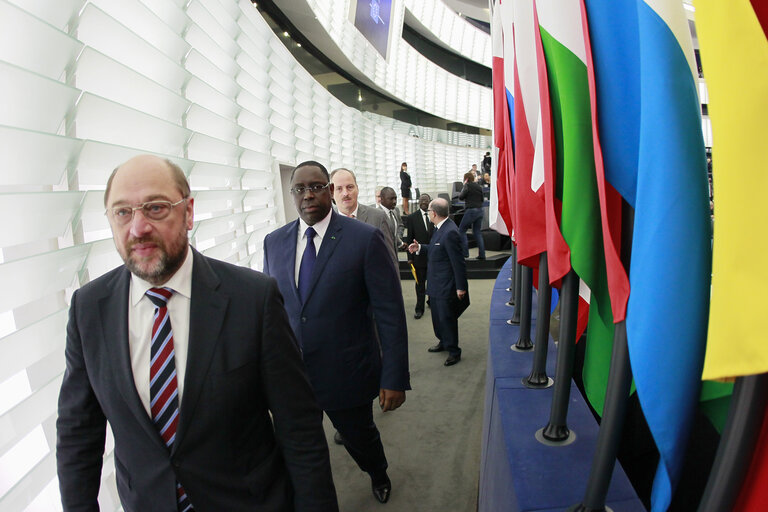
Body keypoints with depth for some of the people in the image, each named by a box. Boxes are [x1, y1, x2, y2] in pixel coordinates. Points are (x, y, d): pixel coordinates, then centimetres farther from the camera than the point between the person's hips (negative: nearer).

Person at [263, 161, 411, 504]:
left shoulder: (365, 239, -12)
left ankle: (379, 476, 56)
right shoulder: (274, 242, 2)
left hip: (346, 373, -2)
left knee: (359, 437, 21)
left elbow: (390, 313, -12)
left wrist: (395, 378, -13)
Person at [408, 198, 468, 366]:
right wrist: (420, 248, 9)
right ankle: (443, 342, 41)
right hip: (436, 284, 10)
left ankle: (454, 351, 19)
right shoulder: (440, 228, 5)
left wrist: (461, 287, -19)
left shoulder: (450, 232, -24)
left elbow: (458, 262, -22)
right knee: (438, 316, 22)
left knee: (447, 317, 3)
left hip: (446, 286, -10)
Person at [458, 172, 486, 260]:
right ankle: (482, 254, 7)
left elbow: (461, 197, -5)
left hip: (471, 210, -7)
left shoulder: (468, 185, -7)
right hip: (480, 210, 7)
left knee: (461, 230, 2)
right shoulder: (479, 187, 13)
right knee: (477, 232, 12)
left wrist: (462, 190, 10)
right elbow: (482, 199, 19)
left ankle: (465, 252, -3)